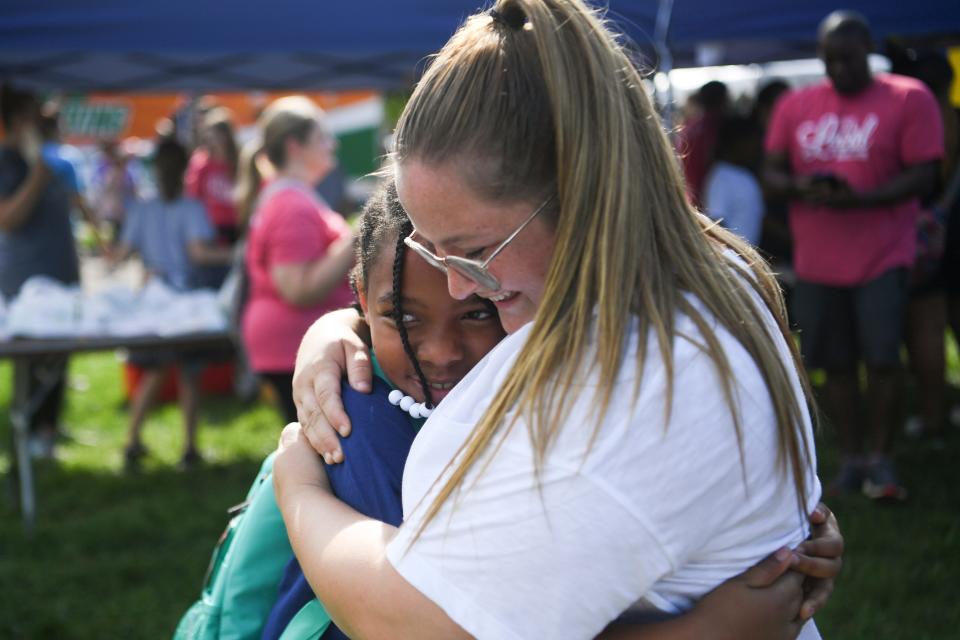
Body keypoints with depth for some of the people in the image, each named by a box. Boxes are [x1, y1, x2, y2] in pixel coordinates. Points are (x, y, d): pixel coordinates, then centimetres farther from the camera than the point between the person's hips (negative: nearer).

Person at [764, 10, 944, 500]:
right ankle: (851, 459, 18)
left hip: (882, 256, -3)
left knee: (882, 359, -6)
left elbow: (922, 175, -8)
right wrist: (799, 188, -14)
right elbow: (772, 171, 9)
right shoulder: (795, 105, 9)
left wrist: (859, 198, -21)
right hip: (816, 260, 3)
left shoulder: (908, 98, -2)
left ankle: (879, 459, 8)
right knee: (836, 364, 7)